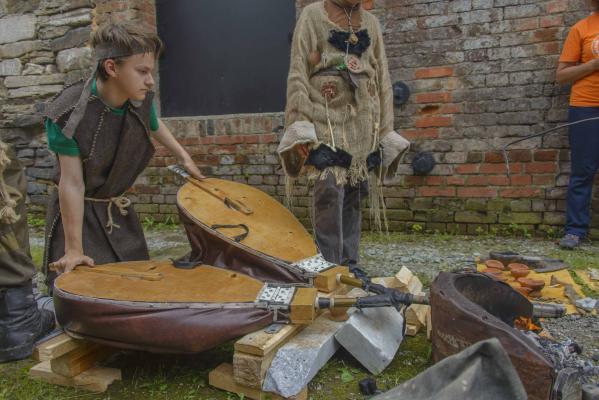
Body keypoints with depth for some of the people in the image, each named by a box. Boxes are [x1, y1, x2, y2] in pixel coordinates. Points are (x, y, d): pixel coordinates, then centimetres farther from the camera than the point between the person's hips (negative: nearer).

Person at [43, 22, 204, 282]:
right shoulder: (68, 114, -27)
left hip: (119, 213, 5)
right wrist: (74, 250, -23)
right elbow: (72, 183, -26)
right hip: (76, 213, -5)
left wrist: (184, 158, 21)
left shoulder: (141, 101, -12)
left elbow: (155, 126, 12)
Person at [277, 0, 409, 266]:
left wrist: (385, 131, 10)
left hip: (363, 123, 4)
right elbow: (297, 75, -2)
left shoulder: (371, 23, 18)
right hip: (326, 119, -4)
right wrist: (300, 128, -13)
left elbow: (383, 80, 17)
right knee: (329, 190, -16)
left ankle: (349, 266, 11)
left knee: (354, 196, 3)